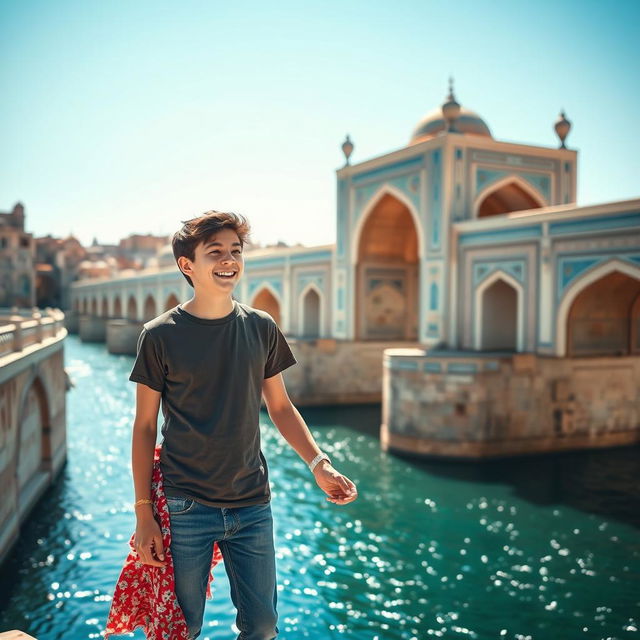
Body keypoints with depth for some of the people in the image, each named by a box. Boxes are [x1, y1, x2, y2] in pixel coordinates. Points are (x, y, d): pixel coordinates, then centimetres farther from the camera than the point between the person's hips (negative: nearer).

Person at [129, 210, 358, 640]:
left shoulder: (261, 328, 1)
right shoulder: (160, 336, -7)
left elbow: (281, 407, 9)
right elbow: (145, 427, -3)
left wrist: (318, 463, -4)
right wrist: (144, 514, -6)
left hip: (253, 506, 3)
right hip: (185, 508, -2)